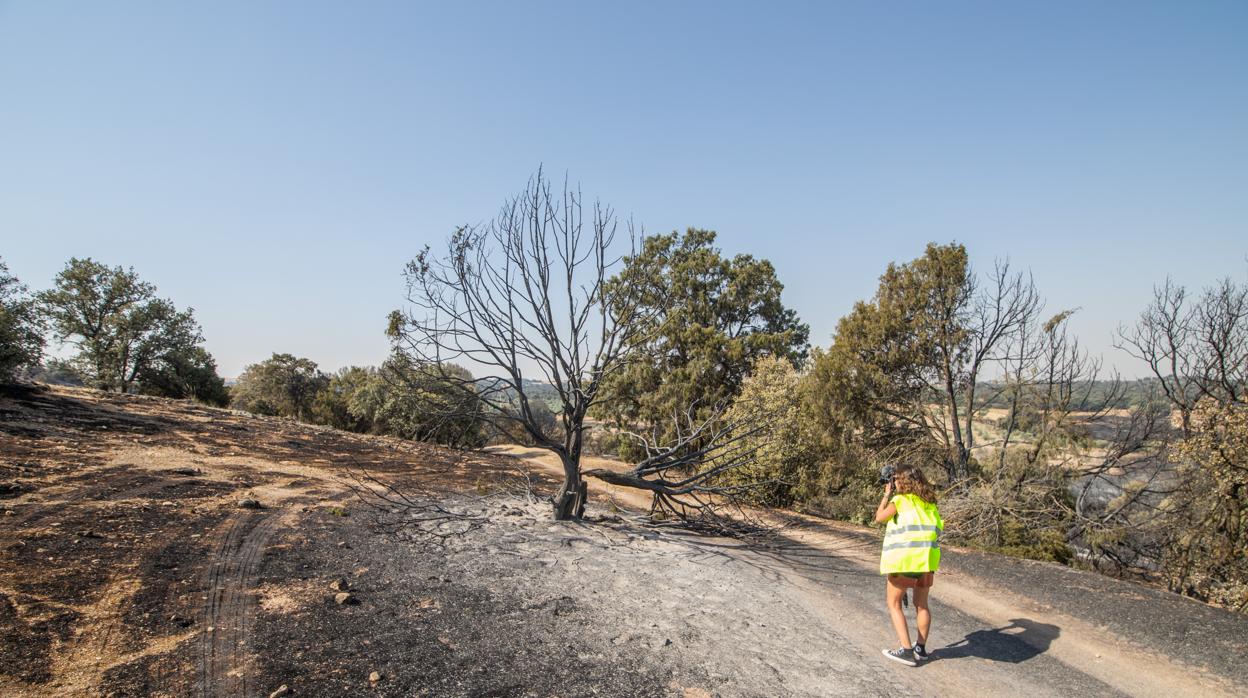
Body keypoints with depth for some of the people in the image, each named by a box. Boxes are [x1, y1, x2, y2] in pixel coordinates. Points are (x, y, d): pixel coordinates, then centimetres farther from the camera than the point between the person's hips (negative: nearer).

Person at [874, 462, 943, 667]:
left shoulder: (900, 499, -6)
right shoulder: (928, 501, 10)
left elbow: (879, 518, 2)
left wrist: (887, 495, 12)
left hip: (904, 558, -6)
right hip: (927, 557, 6)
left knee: (894, 604, 6)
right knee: (921, 604, 19)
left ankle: (906, 651, -1)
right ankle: (921, 648, 26)